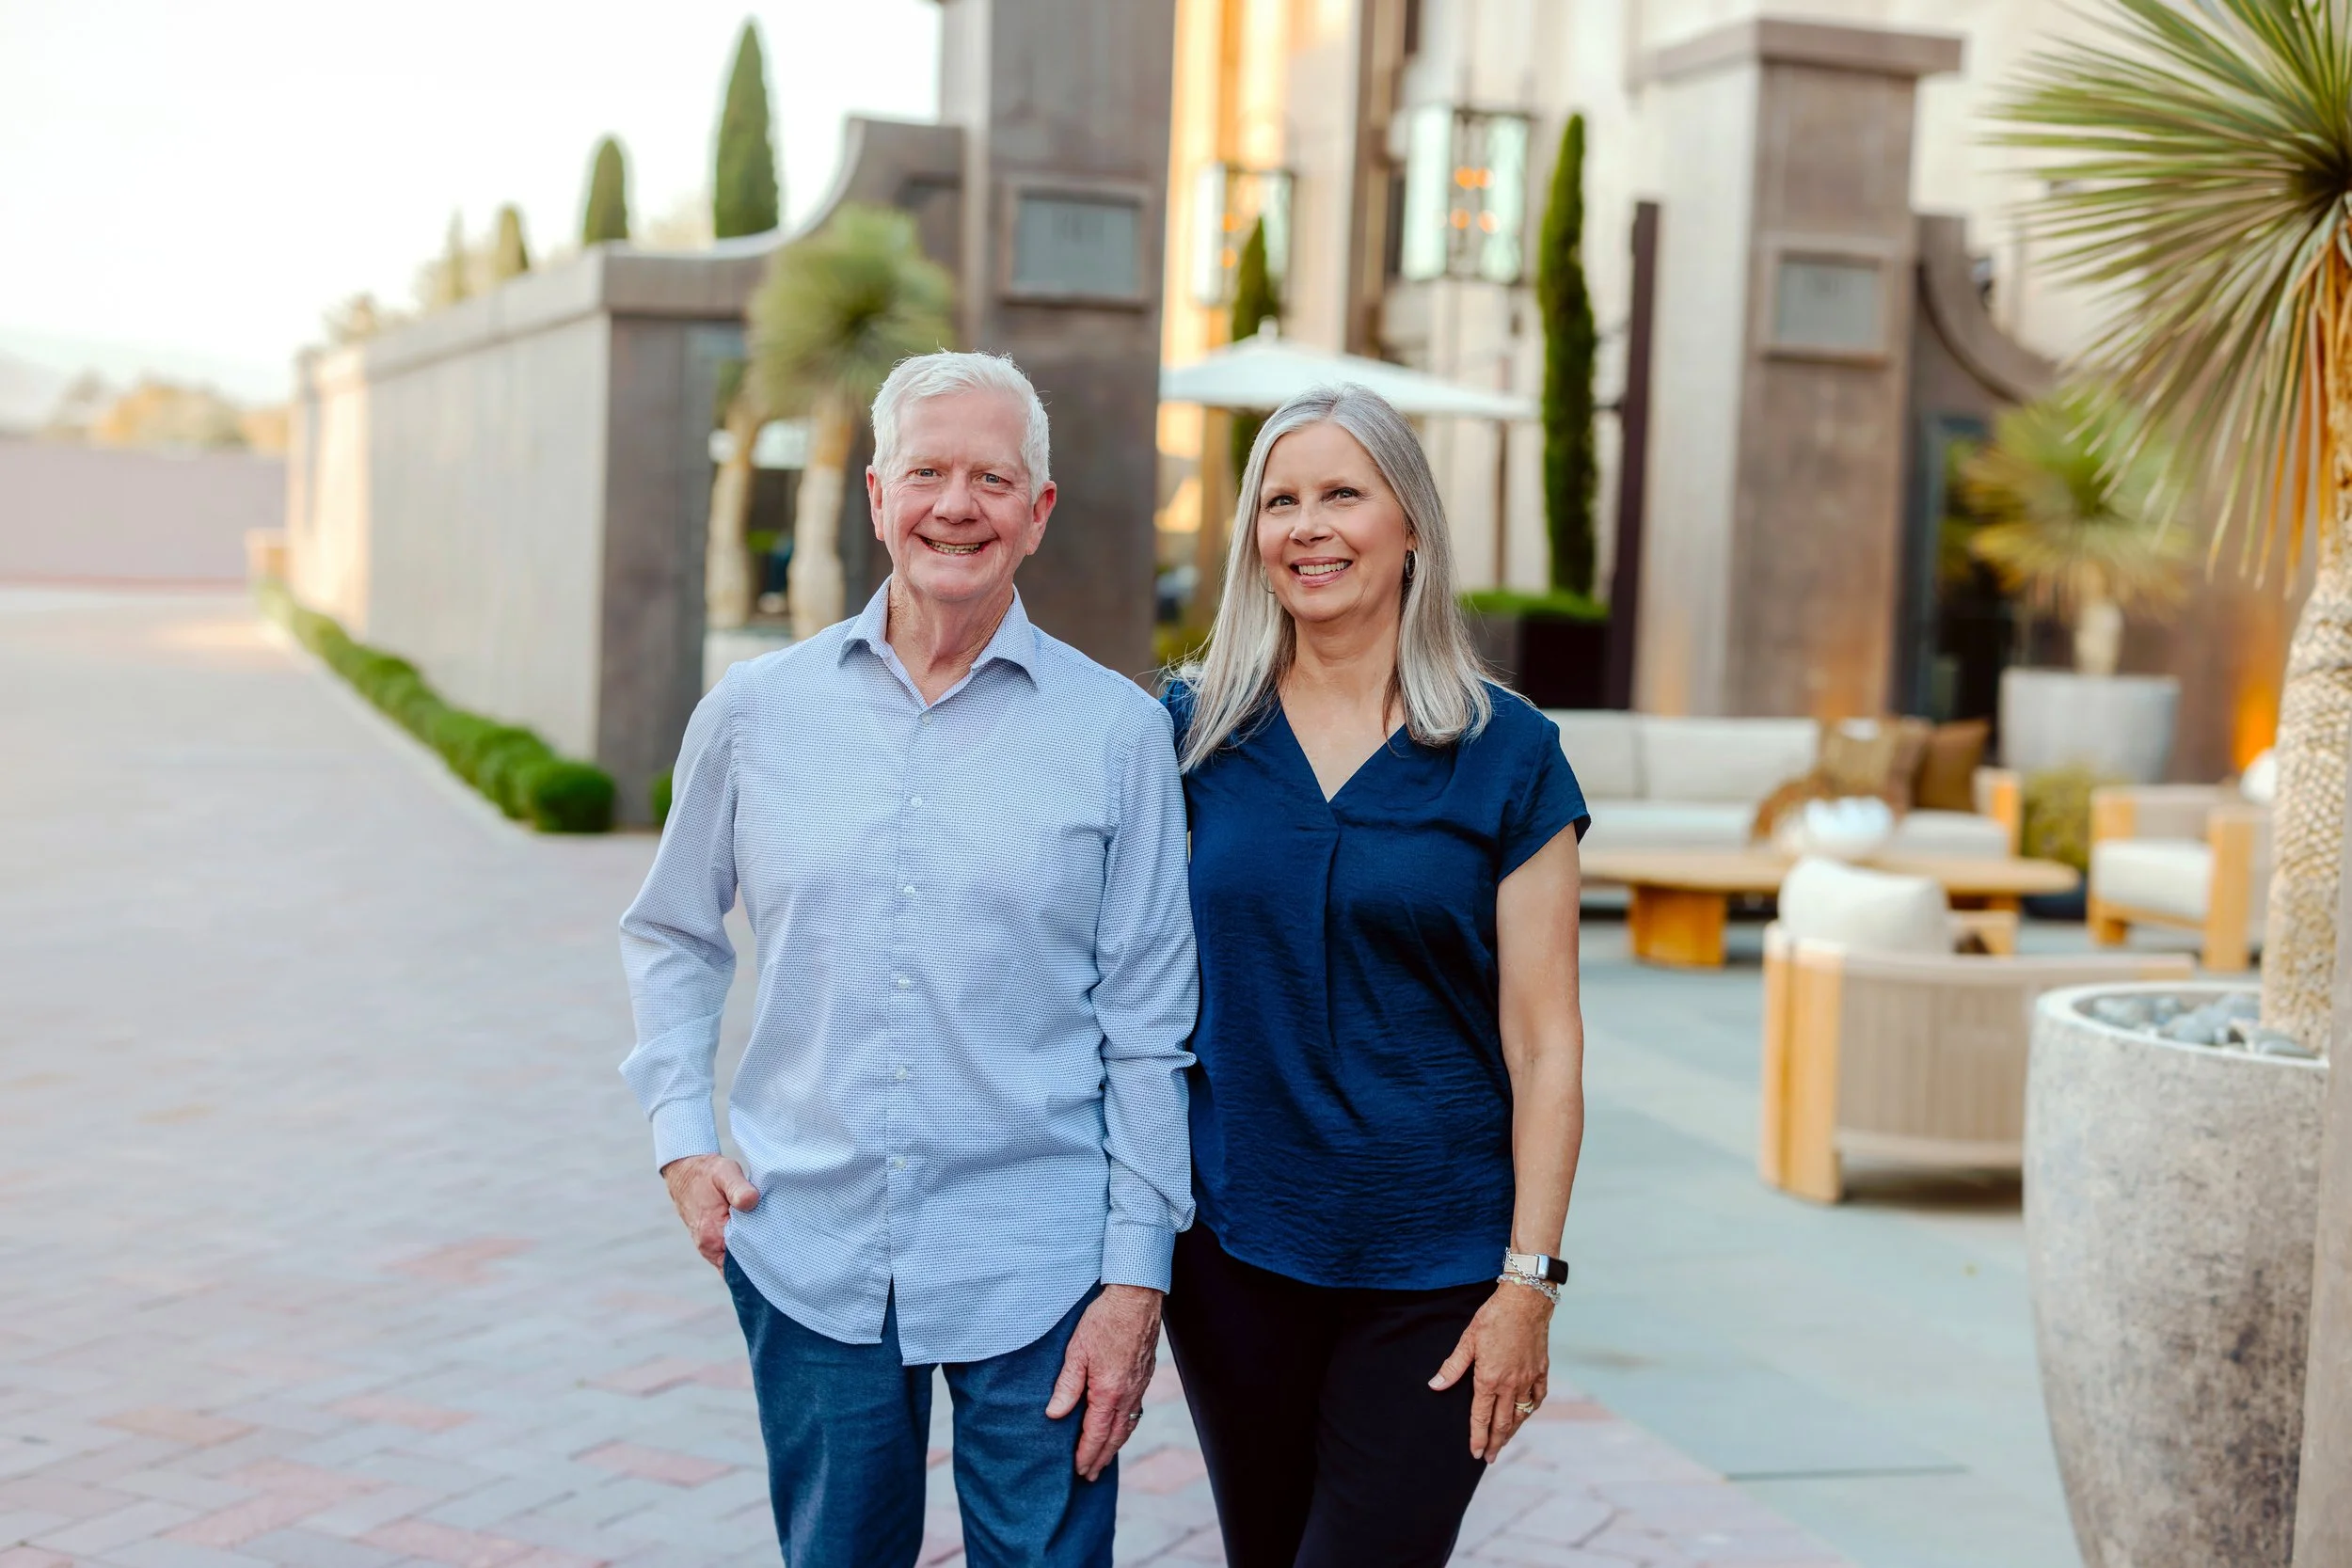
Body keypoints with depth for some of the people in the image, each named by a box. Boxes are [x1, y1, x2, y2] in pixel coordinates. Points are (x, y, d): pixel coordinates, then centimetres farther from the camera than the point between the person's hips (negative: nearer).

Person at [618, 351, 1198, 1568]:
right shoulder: (754, 711, 3)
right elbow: (671, 935, 16)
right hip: (807, 1253, 2)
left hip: (1033, 1270, -2)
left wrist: (1135, 1282, -4)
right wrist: (680, 1137, 4)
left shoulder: (1118, 730, -3)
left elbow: (1150, 1030, -2)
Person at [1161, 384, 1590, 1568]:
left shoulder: (1507, 753, -4)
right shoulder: (1192, 729, 2)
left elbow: (1544, 1041, -4)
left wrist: (1529, 1279, -8)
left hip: (1432, 1268, -2)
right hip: (1233, 1244, 3)